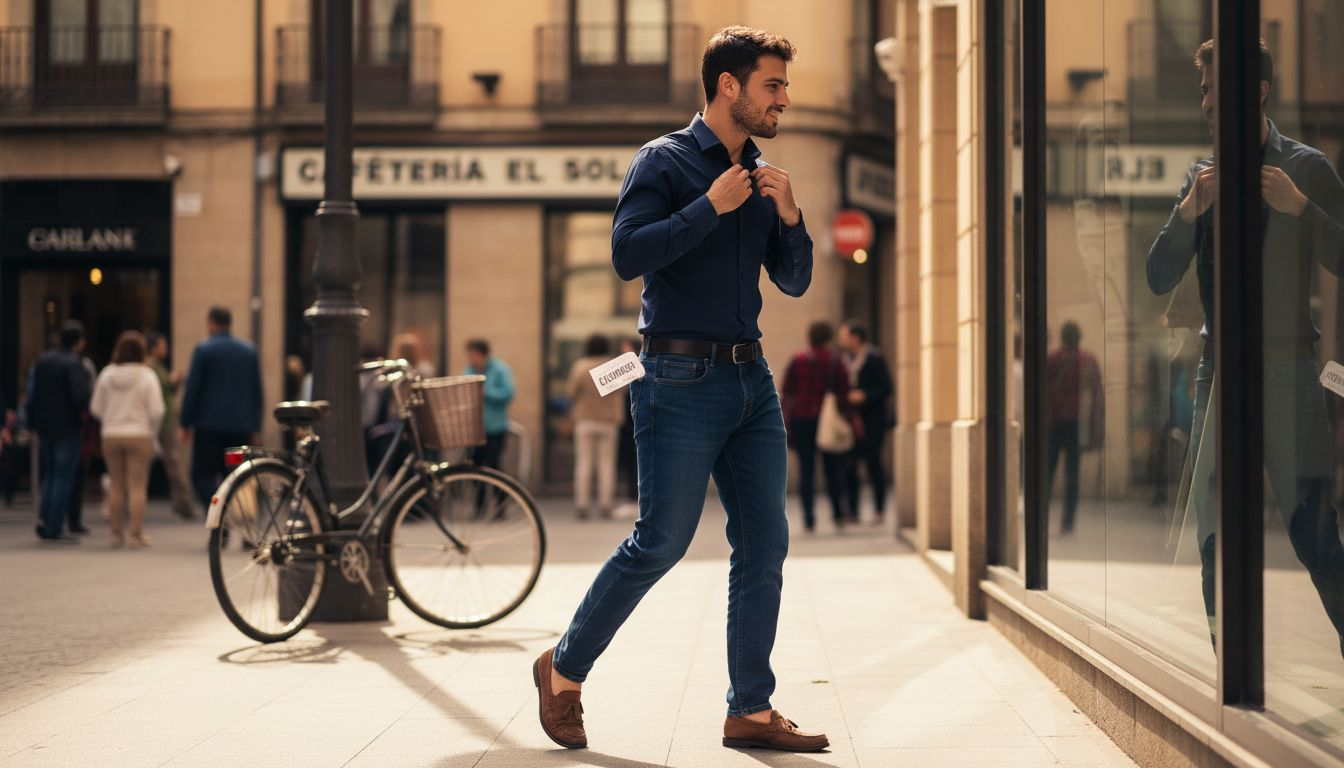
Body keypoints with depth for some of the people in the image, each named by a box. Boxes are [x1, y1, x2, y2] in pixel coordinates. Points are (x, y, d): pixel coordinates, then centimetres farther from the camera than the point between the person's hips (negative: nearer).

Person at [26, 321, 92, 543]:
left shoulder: (42, 360, 7)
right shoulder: (73, 364, -15)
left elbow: (32, 392, 6)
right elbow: (81, 396, -23)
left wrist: (33, 420, 9)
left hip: (44, 426, 7)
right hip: (68, 427, -7)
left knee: (51, 473, 19)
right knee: (64, 477, -1)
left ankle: (44, 521, 12)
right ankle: (54, 529, -1)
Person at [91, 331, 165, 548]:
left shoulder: (107, 374, 2)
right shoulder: (147, 376, -8)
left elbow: (96, 409, 5)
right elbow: (156, 412, -11)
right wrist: (153, 433, 5)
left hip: (111, 435, 3)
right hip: (139, 435, -3)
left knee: (116, 485, 11)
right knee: (137, 485, -1)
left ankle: (117, 533, 13)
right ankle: (136, 534, -4)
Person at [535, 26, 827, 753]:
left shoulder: (762, 177, 16)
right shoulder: (665, 162, -4)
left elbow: (794, 282, 17)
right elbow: (628, 254, -16)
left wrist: (790, 217, -1)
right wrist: (711, 206, -15)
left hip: (751, 378, 7)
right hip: (682, 379, -7)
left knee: (765, 544, 3)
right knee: (661, 541, -5)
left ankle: (751, 710, 10)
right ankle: (564, 669, 13)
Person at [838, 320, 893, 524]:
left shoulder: (874, 358, -6)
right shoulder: (844, 360, 12)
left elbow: (886, 388, -8)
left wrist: (864, 396, -19)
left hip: (871, 422, -5)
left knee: (872, 462, -3)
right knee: (848, 465, -1)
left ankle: (879, 510, 8)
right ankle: (852, 511, 6)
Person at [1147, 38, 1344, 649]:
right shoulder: (1203, 176, 12)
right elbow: (1160, 280, 7)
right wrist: (1187, 212, -8)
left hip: (1287, 374, -5)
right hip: (1219, 371, 5)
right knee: (1216, 545, 6)